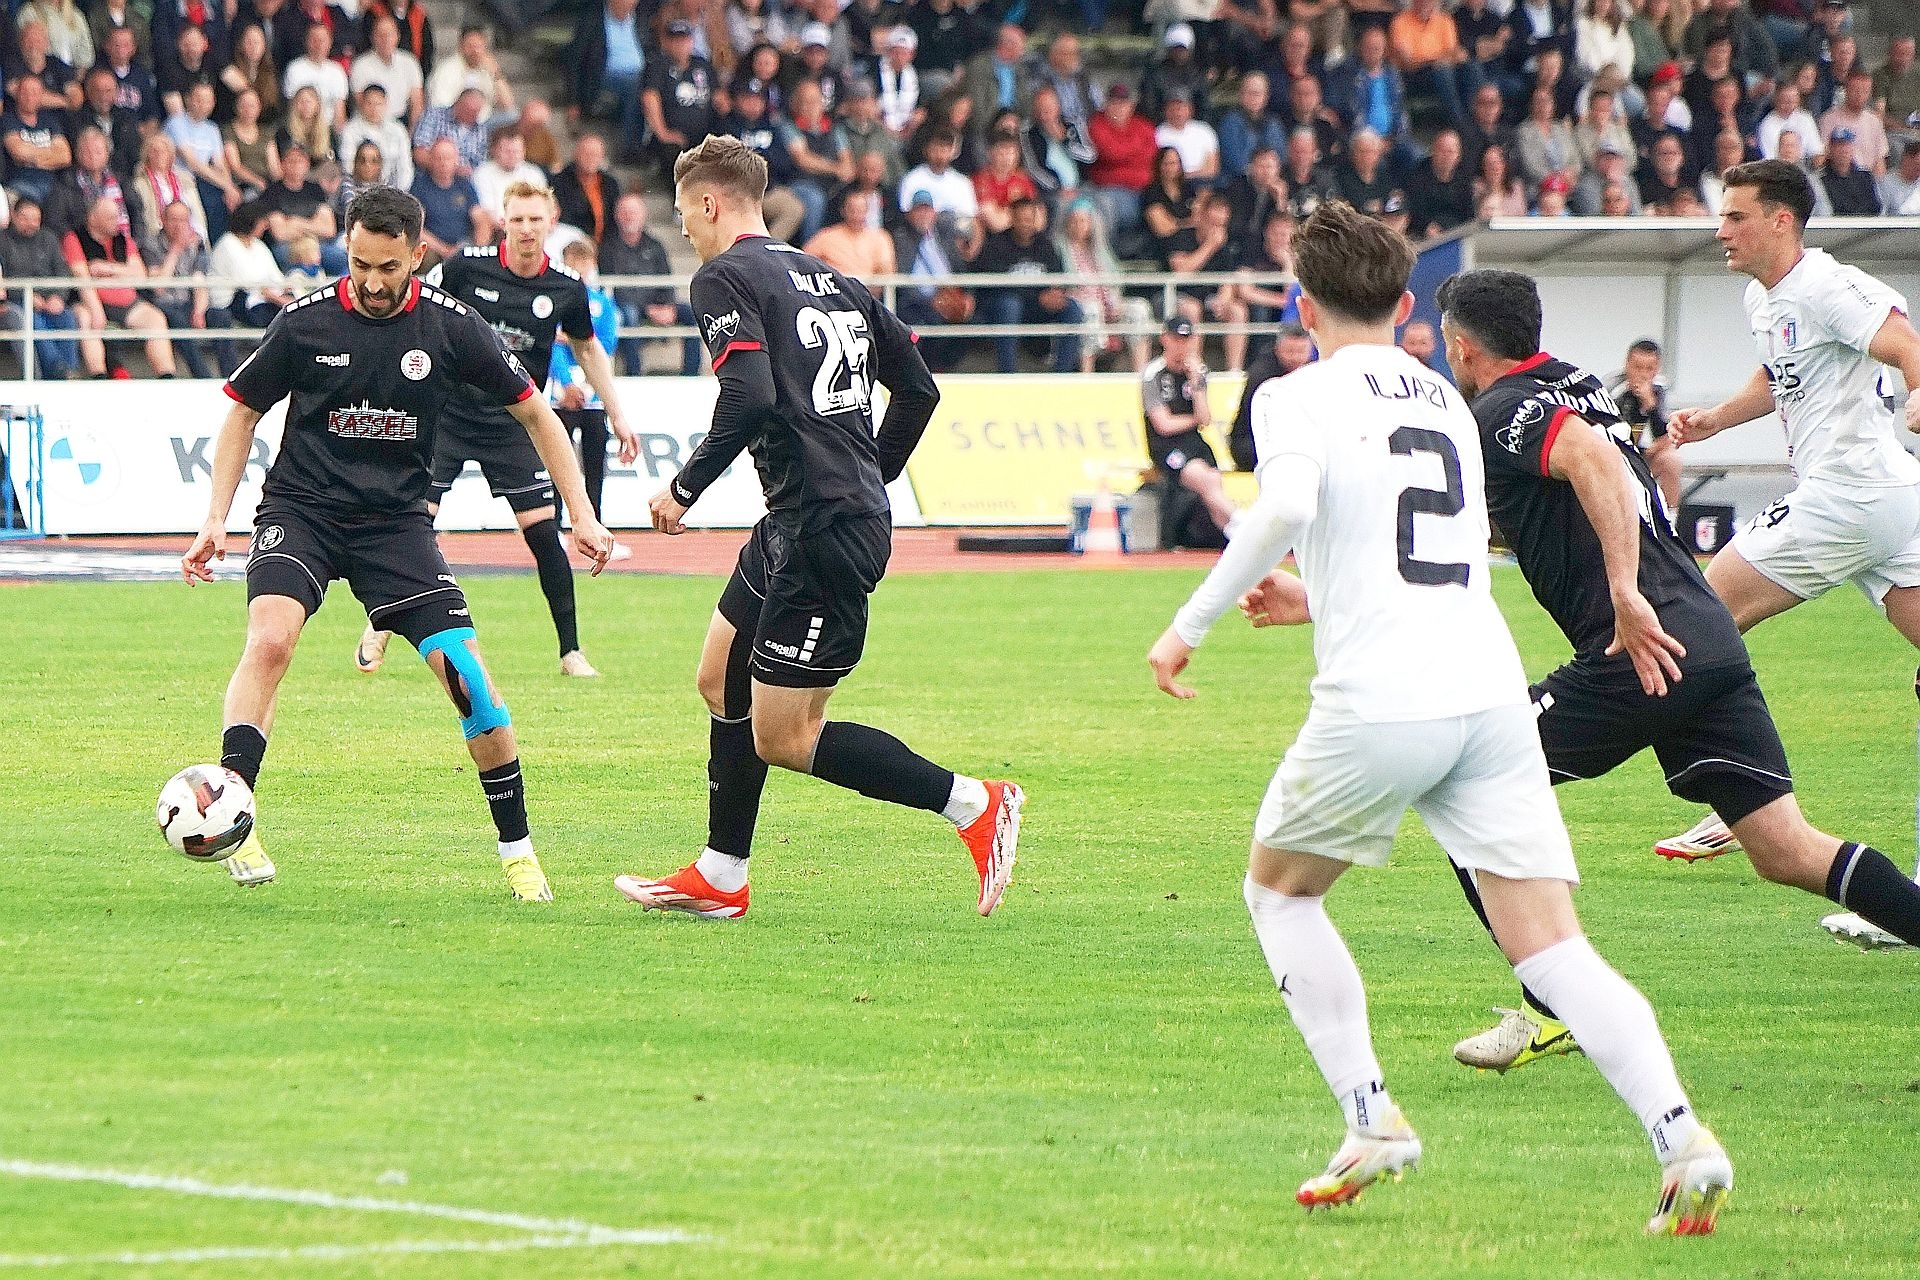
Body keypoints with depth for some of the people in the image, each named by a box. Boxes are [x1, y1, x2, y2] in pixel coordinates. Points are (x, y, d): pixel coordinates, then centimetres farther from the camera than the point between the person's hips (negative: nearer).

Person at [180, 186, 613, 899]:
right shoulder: (306, 323, -7)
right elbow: (245, 411, 8)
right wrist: (216, 519, -1)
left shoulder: (448, 326, -5)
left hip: (396, 520, 1)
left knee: (471, 681, -10)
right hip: (301, 509, -1)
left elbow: (534, 413, 7)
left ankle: (519, 853, 8)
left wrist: (581, 514, 2)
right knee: (270, 640, -30)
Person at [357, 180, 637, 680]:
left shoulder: (567, 287, -2)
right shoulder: (467, 265, -10)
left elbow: (587, 347, 16)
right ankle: (377, 631, 12)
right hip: (447, 413, -1)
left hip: (513, 427, 1)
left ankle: (571, 651, 3)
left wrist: (616, 414, 16)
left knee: (543, 531, -6)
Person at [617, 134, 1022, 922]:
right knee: (723, 681, 19)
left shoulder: (726, 277, -8)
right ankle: (719, 879, 24)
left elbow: (750, 398, -22)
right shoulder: (830, 280, 16)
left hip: (822, 532, -9)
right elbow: (919, 388, 16)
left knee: (782, 738, -4)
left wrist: (685, 487, -11)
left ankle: (976, 806, -5)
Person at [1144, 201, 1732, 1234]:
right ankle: (1680, 1136, -23)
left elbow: (1286, 505, -20)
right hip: (1491, 689, 5)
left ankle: (1370, 1121, 12)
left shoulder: (1298, 398, 2)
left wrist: (1191, 622, -11)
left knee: (1279, 887, 21)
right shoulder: (1446, 402, 22)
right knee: (1548, 945, -2)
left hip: (1377, 707, -5)